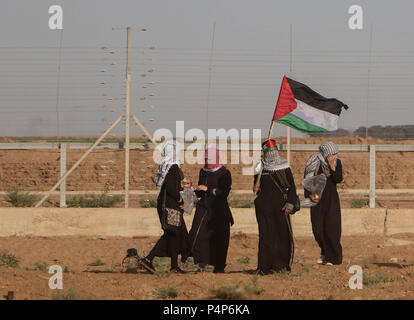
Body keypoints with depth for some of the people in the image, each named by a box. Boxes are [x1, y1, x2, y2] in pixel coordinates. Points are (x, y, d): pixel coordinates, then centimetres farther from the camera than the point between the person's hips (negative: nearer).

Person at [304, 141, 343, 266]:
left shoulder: (337, 162, -3)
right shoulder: (313, 163, -6)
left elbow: (338, 180, -15)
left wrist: (332, 166, -26)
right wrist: (310, 195, -18)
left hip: (331, 199, -1)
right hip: (317, 199, 1)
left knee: (331, 228, -7)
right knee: (317, 229, 0)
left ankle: (332, 257, 2)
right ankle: (325, 252, 23)